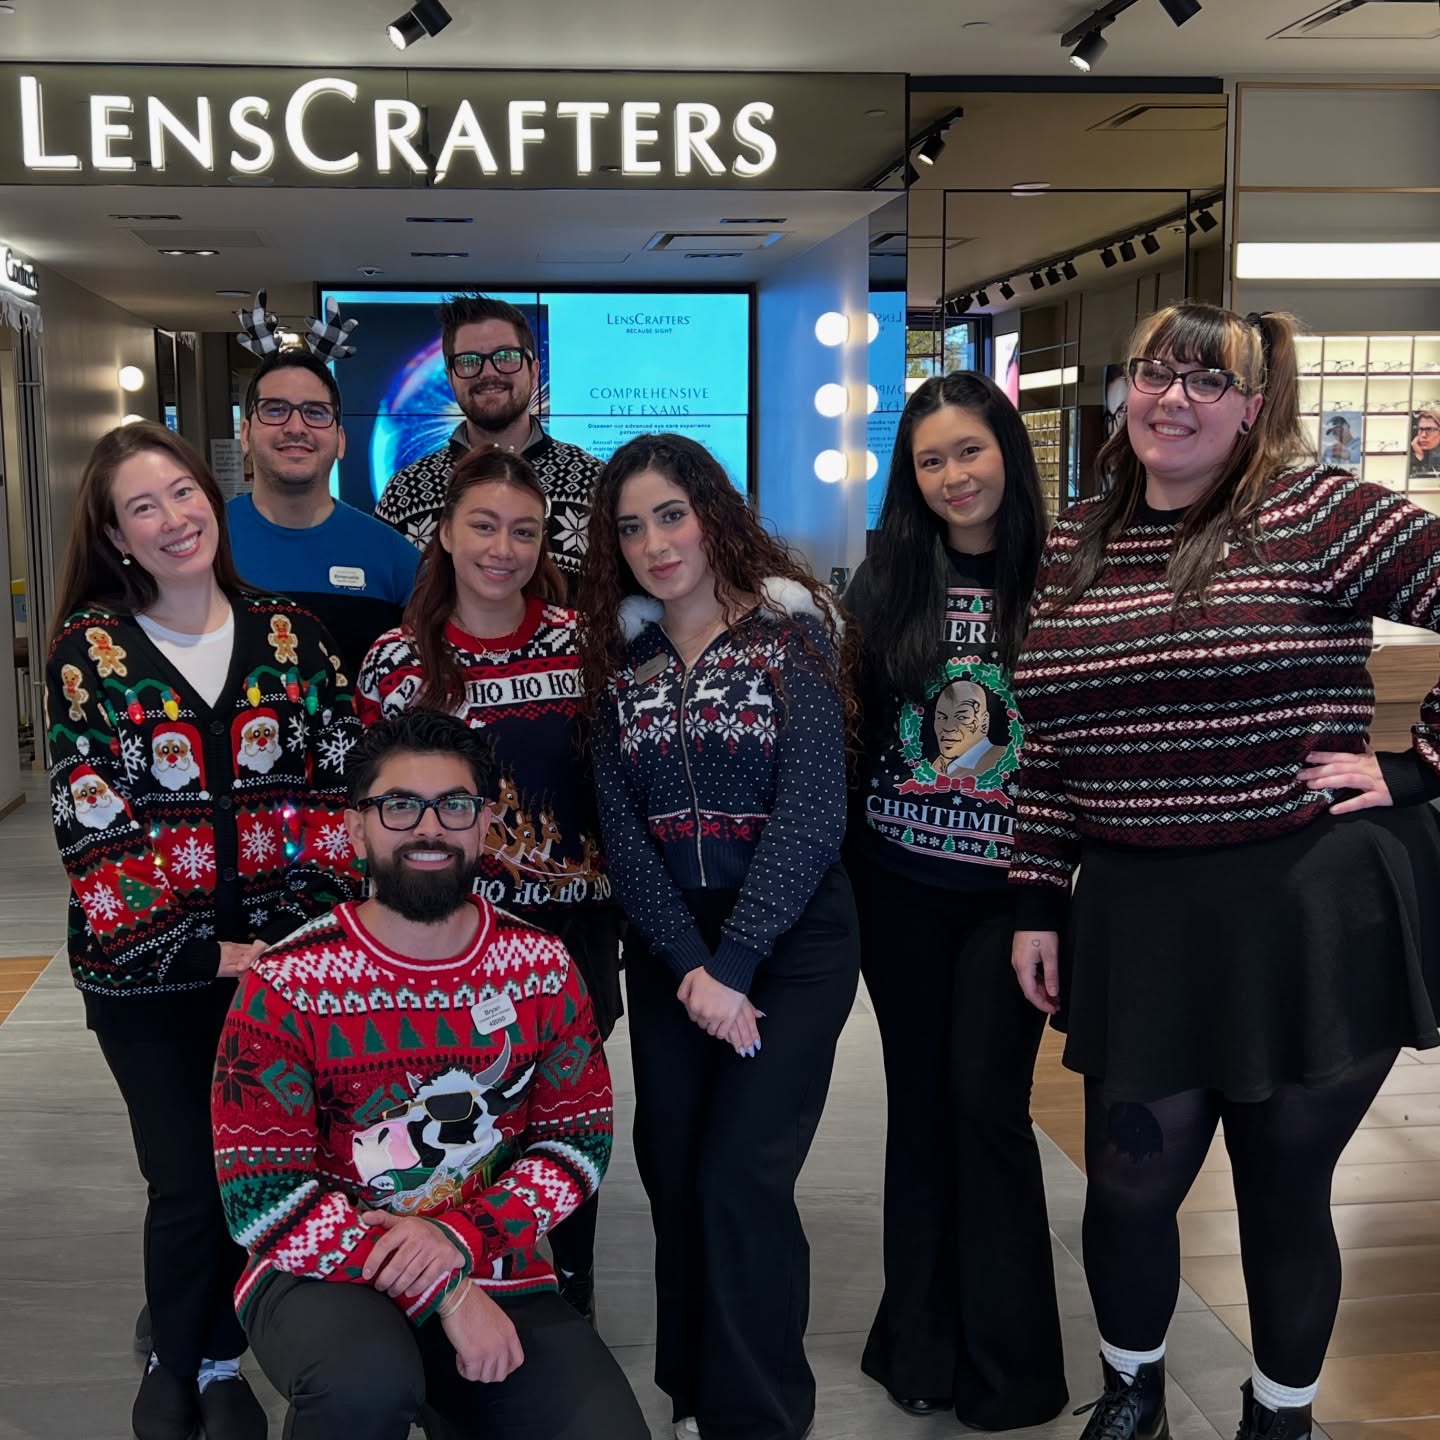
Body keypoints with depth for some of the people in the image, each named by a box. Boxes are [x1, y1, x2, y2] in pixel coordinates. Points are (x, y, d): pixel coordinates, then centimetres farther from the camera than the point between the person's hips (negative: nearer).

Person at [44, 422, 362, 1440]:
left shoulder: (288, 635, 2)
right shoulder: (89, 650, -5)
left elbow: (340, 791, 2)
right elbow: (92, 828, -9)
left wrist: (314, 927, -9)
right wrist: (201, 951, -15)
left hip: (284, 956, 2)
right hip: (148, 972, -2)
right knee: (188, 1183, 4)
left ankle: (220, 1358, 34)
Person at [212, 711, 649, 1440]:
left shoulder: (543, 969, -1)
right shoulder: (285, 987, -11)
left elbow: (581, 1139, 1)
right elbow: (262, 1195, -14)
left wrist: (461, 1236, -18)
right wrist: (443, 1293, -20)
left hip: (496, 1277, 4)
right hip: (325, 1276, -3)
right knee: (367, 1379, -35)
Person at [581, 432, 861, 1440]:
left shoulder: (790, 634, -6)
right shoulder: (619, 657, 5)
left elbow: (812, 814, -13)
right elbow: (622, 825, -1)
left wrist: (731, 962, -17)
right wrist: (688, 963, -12)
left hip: (791, 937, -4)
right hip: (668, 943, 4)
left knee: (741, 1177, -8)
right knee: (674, 1172, 7)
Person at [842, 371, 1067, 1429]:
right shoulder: (887, 582, 2)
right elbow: (850, 721, 6)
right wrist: (846, 847, 3)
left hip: (1010, 884, -2)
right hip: (899, 879, 3)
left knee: (985, 1099, -5)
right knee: (918, 1099, 10)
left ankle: (1009, 1363, 14)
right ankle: (921, 1342, 25)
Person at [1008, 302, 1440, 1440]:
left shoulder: (1315, 511, -7)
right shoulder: (1075, 545, 8)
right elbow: (1048, 749, 10)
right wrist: (1038, 904, 9)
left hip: (1313, 910, -3)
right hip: (1141, 919, 4)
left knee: (1285, 1189, 12)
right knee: (1129, 1183, 11)